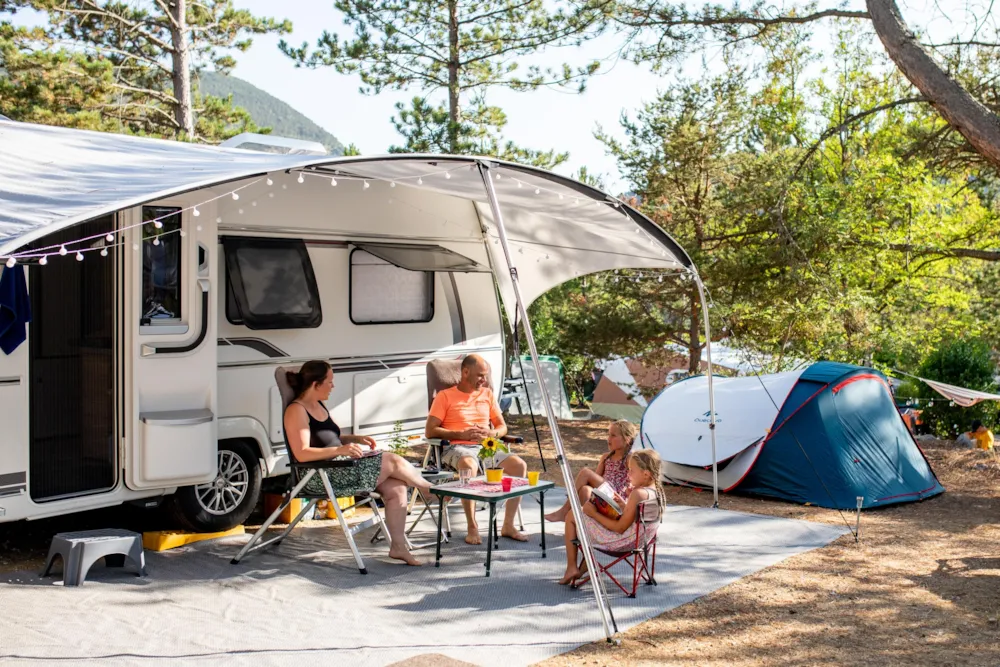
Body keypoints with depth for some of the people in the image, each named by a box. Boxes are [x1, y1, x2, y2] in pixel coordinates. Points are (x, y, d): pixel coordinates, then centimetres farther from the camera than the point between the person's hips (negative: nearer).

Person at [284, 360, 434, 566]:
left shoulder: (319, 406, 15)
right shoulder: (296, 410, -13)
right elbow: (301, 454, -22)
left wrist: (356, 439, 7)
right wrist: (340, 450, -30)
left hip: (340, 468, 9)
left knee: (396, 488, -9)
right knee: (393, 461, -13)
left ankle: (398, 547, -4)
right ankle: (431, 491, 12)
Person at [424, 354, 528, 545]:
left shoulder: (487, 394, 20)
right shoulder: (445, 396, 6)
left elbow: (502, 427, 20)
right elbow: (430, 431, -2)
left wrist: (491, 433, -5)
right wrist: (462, 434, -13)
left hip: (486, 447, 5)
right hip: (457, 448, -5)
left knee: (519, 465, -22)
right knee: (469, 466, -40)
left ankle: (508, 525, -13)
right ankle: (472, 527, -28)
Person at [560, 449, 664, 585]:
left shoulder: (638, 493, -28)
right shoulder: (657, 492, -1)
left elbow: (620, 528, -24)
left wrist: (594, 513, -17)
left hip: (619, 541, -10)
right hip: (635, 540, 10)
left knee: (571, 517, 3)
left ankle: (571, 568, 6)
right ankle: (585, 566, 29)